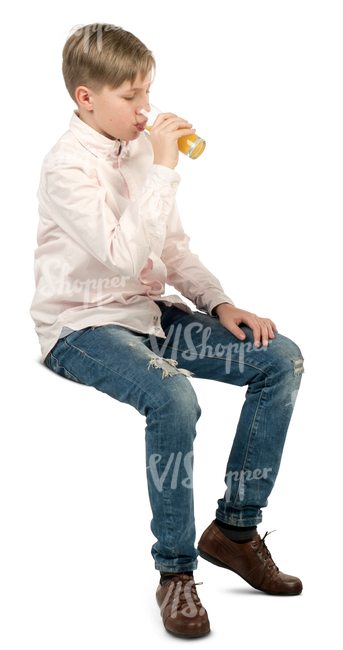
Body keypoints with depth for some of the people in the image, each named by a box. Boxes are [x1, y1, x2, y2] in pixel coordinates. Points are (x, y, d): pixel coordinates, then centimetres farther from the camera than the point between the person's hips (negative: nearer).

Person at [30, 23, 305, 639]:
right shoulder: (68, 165, -14)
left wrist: (219, 303, 2)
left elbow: (173, 249, 16)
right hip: (82, 327, -8)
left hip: (148, 312, 8)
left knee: (281, 358, -6)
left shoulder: (140, 147, 11)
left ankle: (234, 528, 3)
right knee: (173, 396, -37)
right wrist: (162, 168, -23)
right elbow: (126, 254, -26)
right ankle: (175, 570, -16)